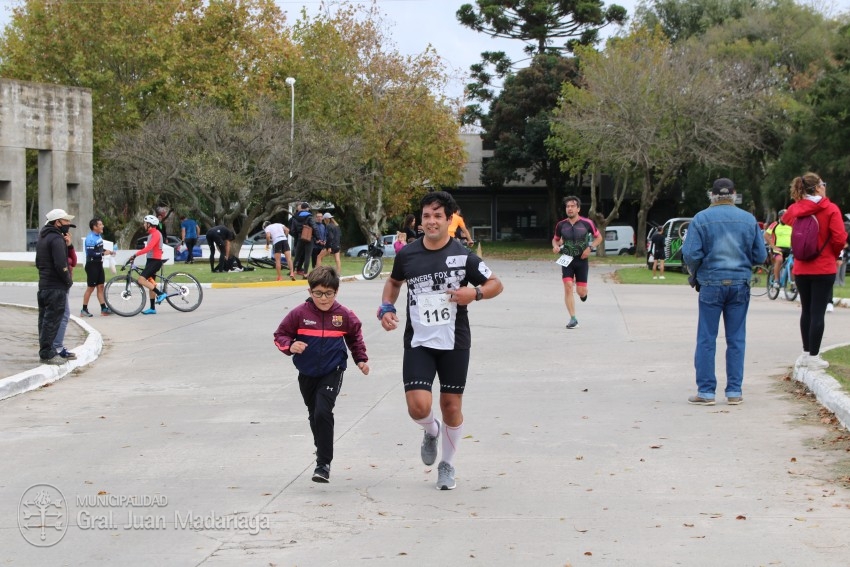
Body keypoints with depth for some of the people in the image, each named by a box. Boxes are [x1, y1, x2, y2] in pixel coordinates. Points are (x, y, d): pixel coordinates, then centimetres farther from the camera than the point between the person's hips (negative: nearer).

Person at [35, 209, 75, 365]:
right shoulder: (57, 239, -15)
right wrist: (69, 281, -9)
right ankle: (47, 353, -6)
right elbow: (61, 265, -22)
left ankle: (45, 350, 19)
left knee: (45, 320, 14)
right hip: (56, 287, -10)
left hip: (43, 285, 10)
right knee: (52, 321, -7)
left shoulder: (43, 238, 17)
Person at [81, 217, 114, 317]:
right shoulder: (90, 238, -19)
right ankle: (84, 310, 7)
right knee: (91, 288, -2)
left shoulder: (99, 236, 8)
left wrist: (107, 251, 5)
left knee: (100, 287, 9)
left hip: (99, 264, 8)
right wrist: (103, 253, -23)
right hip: (92, 265, -8)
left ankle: (104, 309, 11)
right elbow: (90, 253, -26)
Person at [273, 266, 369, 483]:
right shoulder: (300, 313, -9)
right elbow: (280, 335, -2)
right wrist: (290, 346, -22)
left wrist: (361, 359, 10)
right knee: (314, 416, 17)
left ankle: (324, 464, -15)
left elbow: (355, 336, 14)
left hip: (332, 373, -3)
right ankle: (323, 454, 39)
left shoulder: (344, 315, -6)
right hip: (307, 374, 3)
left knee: (323, 413, -19)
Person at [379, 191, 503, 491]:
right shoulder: (407, 254, 0)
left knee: (451, 405, 6)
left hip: (454, 342, -1)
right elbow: (394, 281, 20)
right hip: (418, 342, 1)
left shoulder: (463, 256, -7)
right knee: (418, 407, -13)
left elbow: (496, 284, 1)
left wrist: (475, 292, -19)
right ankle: (432, 431, 25)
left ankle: (447, 464, 28)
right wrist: (386, 308, 4)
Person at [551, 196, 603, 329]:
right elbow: (555, 239, 17)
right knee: (568, 287, -14)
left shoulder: (586, 223, -6)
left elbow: (599, 237, 5)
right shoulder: (561, 225, 0)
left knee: (581, 292, -2)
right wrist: (555, 246, -7)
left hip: (582, 260, -1)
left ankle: (583, 292, 39)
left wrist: (590, 248, -11)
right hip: (567, 260, 1)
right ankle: (573, 319, -8)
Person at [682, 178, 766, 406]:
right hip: (740, 284, 2)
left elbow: (690, 254, -10)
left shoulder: (701, 219, -6)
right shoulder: (749, 219, 2)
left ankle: (706, 391, 3)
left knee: (706, 339, 4)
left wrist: (694, 274, 9)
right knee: (736, 340, 7)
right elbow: (760, 256, 3)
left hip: (711, 284, -2)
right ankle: (734, 391, 8)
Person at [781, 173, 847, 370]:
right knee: (818, 312, -1)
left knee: (806, 311, 16)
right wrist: (833, 255, 4)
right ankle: (813, 357, -1)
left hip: (801, 269, 4)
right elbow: (840, 238, -15)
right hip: (824, 268, -4)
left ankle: (806, 353, 22)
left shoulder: (794, 210, -1)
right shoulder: (830, 209, -11)